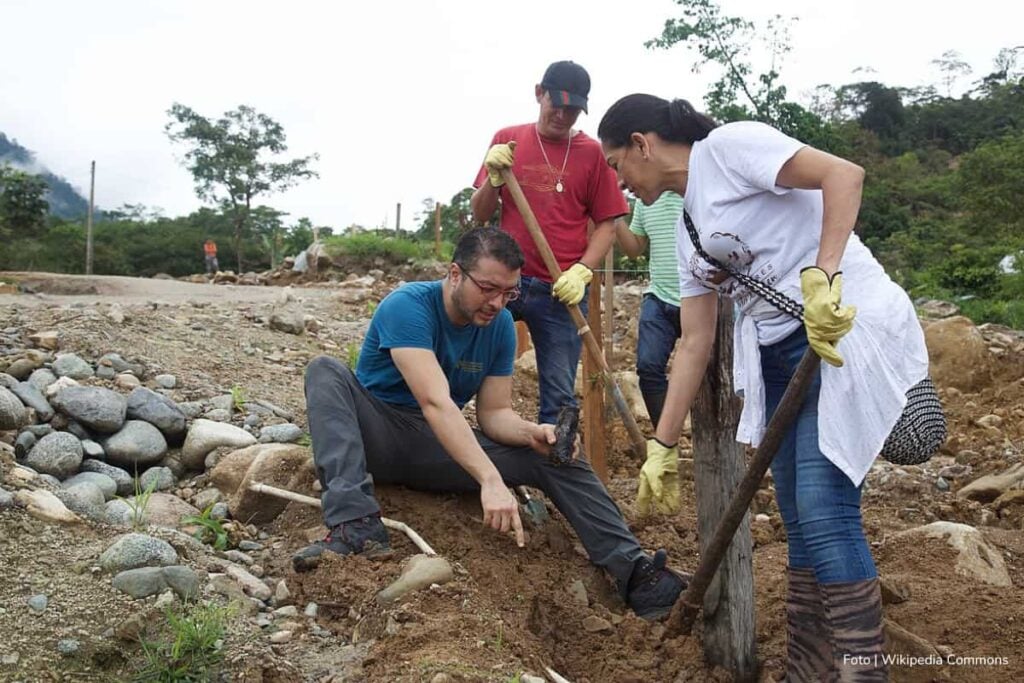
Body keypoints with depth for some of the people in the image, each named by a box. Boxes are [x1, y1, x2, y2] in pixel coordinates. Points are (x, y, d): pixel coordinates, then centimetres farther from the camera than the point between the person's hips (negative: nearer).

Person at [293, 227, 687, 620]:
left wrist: (532, 433, -25)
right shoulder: (407, 306, -22)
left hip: (442, 449, 4)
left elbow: (494, 413, -2)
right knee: (325, 372, -31)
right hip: (377, 437, -4)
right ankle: (356, 527, -45)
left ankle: (631, 568, -21)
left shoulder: (500, 326, -3)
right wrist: (491, 480, -43)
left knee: (553, 454, -12)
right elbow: (435, 402, -34)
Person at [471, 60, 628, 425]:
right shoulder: (507, 141, 8)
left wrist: (582, 271, -12)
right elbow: (479, 215, 10)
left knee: (559, 396, 1)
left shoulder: (592, 153, 3)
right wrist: (495, 176, -8)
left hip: (562, 292, -1)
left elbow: (607, 226, 3)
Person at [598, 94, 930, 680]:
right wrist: (662, 445, 14)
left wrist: (821, 278, -28)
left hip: (850, 329, -8)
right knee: (800, 521, 8)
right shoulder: (689, 229, 17)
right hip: (778, 354, 9)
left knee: (823, 512, -14)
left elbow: (844, 174, -17)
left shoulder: (727, 146, -4)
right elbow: (695, 344, 15)